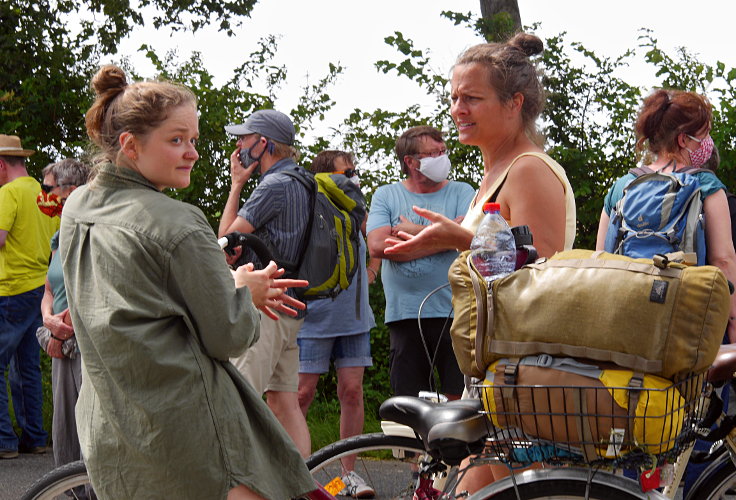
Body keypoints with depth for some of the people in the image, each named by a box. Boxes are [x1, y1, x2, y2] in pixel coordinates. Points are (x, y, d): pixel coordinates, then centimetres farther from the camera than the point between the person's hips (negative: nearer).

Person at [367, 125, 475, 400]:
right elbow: (377, 246, -6)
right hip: (404, 313, 1)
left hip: (453, 312, -1)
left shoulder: (461, 192, 9)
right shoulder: (386, 195, 10)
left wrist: (413, 232, -3)